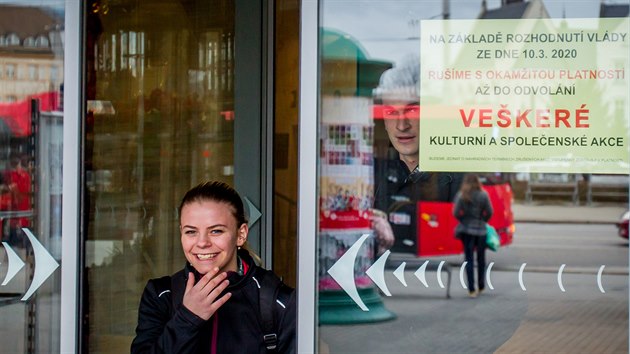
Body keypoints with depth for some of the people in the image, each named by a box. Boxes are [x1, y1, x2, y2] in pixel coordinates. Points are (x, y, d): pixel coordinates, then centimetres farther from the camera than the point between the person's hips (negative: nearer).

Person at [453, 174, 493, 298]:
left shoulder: (461, 196, -7)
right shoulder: (483, 195, -7)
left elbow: (456, 213, -10)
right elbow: (489, 212, -5)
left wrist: (463, 220, 8)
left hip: (466, 229, 0)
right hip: (480, 230, 0)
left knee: (469, 260, 4)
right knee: (481, 258, 15)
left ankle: (471, 289, 0)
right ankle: (481, 286, 22)